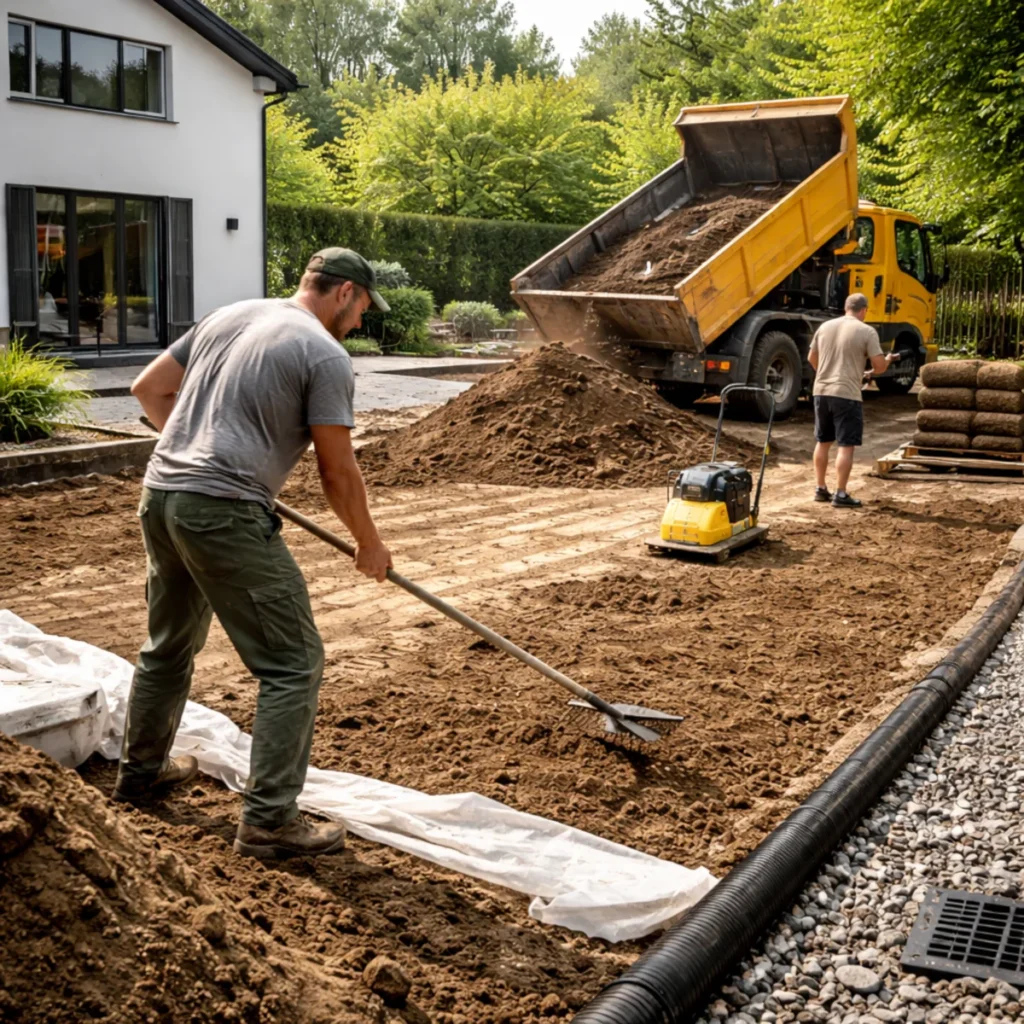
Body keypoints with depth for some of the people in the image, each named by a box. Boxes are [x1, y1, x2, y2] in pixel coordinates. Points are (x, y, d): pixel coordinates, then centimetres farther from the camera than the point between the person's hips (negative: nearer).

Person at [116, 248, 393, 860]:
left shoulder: (229, 317, 17)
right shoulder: (326, 356, -6)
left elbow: (149, 388, 22)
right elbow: (338, 473, -5)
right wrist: (370, 544, 9)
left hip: (159, 495, 9)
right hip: (225, 512, -9)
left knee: (169, 647, 26)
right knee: (294, 666, 0)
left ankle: (142, 771, 44)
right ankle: (269, 821, 1)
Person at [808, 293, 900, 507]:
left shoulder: (825, 327, 9)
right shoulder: (867, 331, -7)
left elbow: (811, 358, 19)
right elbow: (879, 365, -10)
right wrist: (888, 359, 13)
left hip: (821, 391, 6)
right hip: (847, 395, -6)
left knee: (822, 442, 16)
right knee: (846, 445, -1)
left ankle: (821, 489, 22)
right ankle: (841, 494, -1)